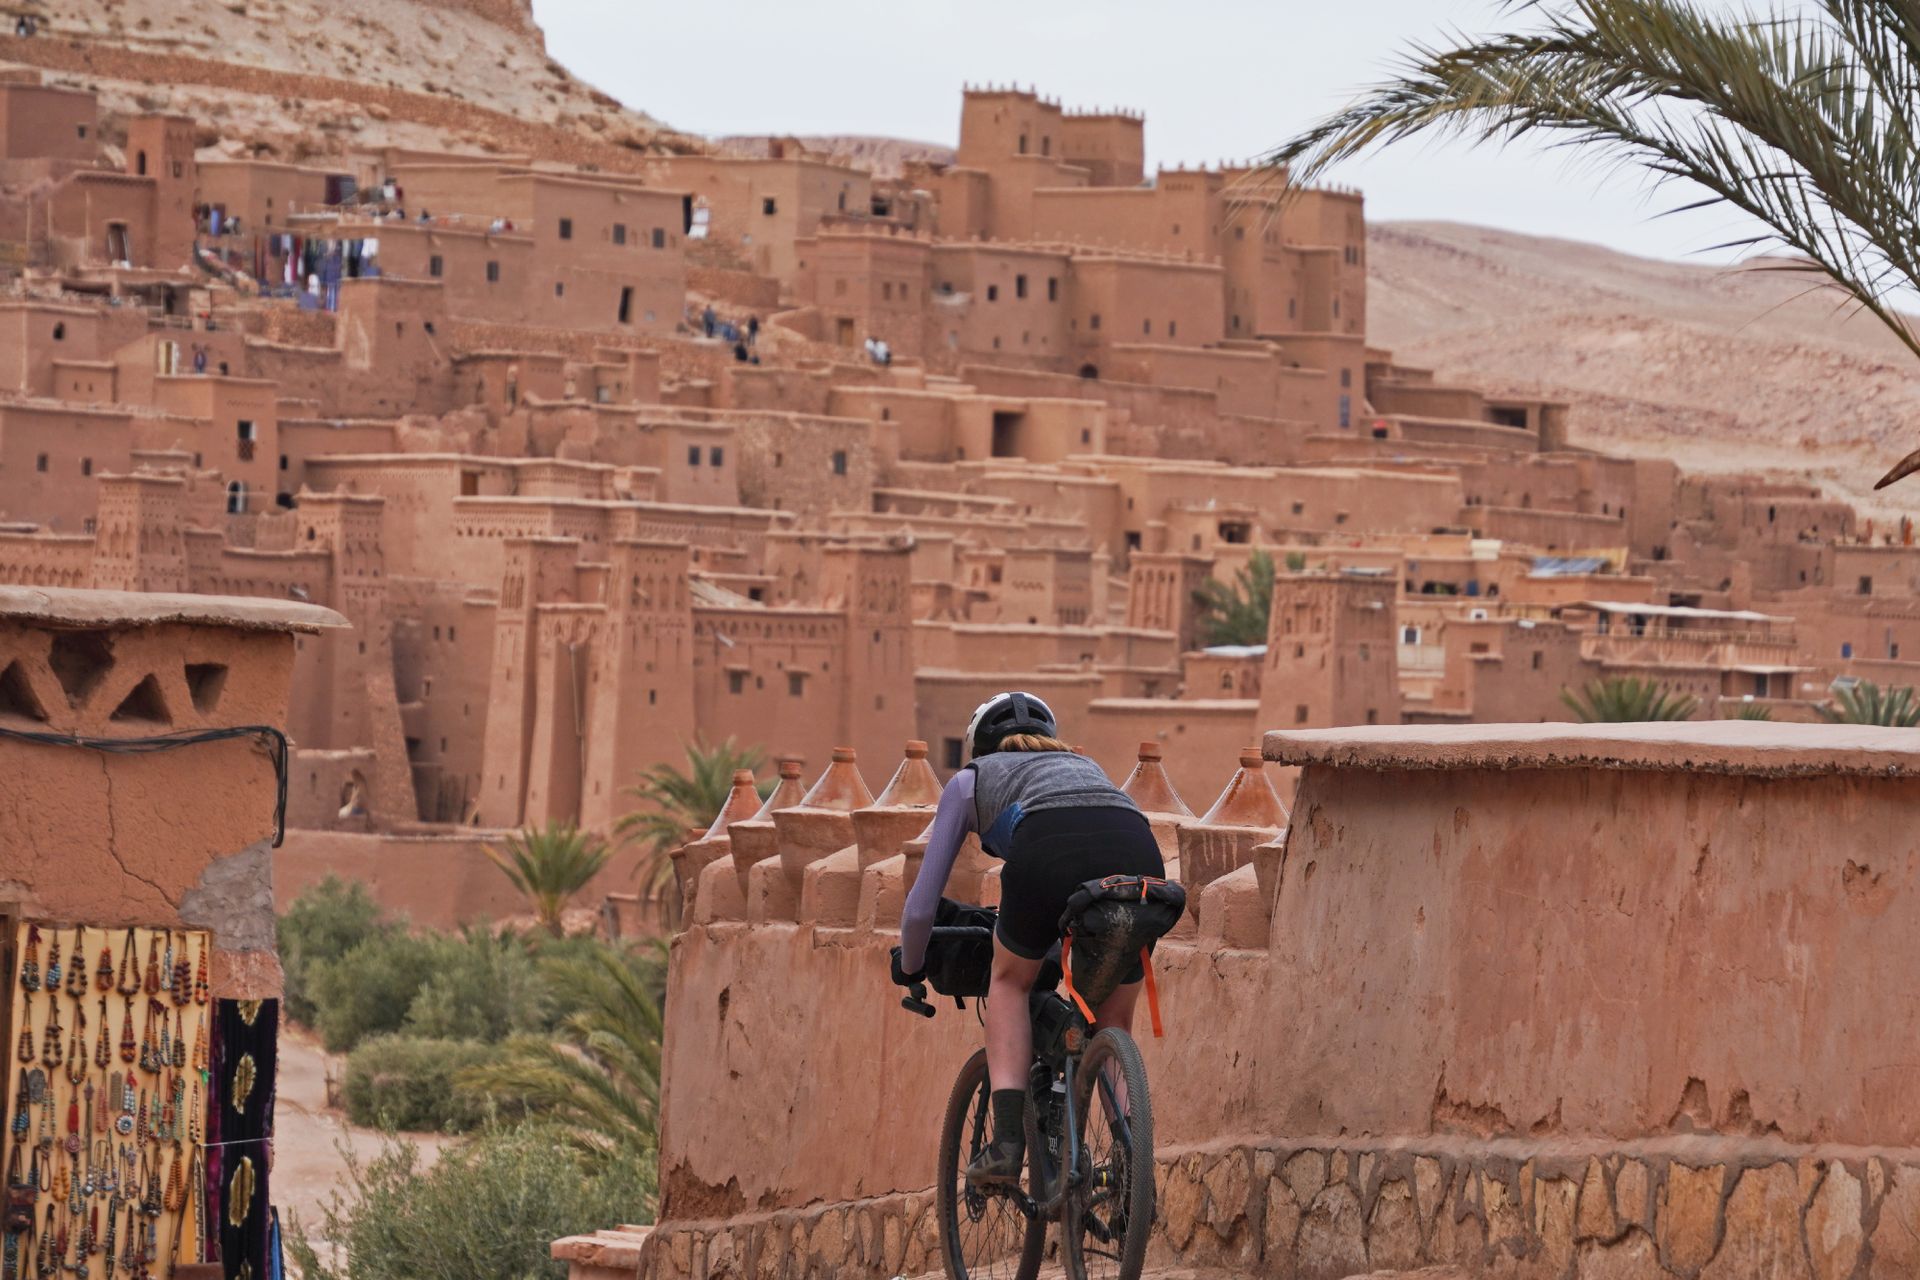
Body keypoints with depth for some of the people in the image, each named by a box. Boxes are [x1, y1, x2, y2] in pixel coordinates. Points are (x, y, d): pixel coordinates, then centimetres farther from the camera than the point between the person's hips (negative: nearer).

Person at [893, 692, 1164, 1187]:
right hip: (1137, 853, 3)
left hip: (1050, 849, -3)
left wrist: (908, 967, 54)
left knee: (1009, 981, 25)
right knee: (1114, 1027, 21)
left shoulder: (970, 780, 33)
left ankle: (1007, 1141, 10)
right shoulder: (1082, 764, 43)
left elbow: (920, 908, 34)